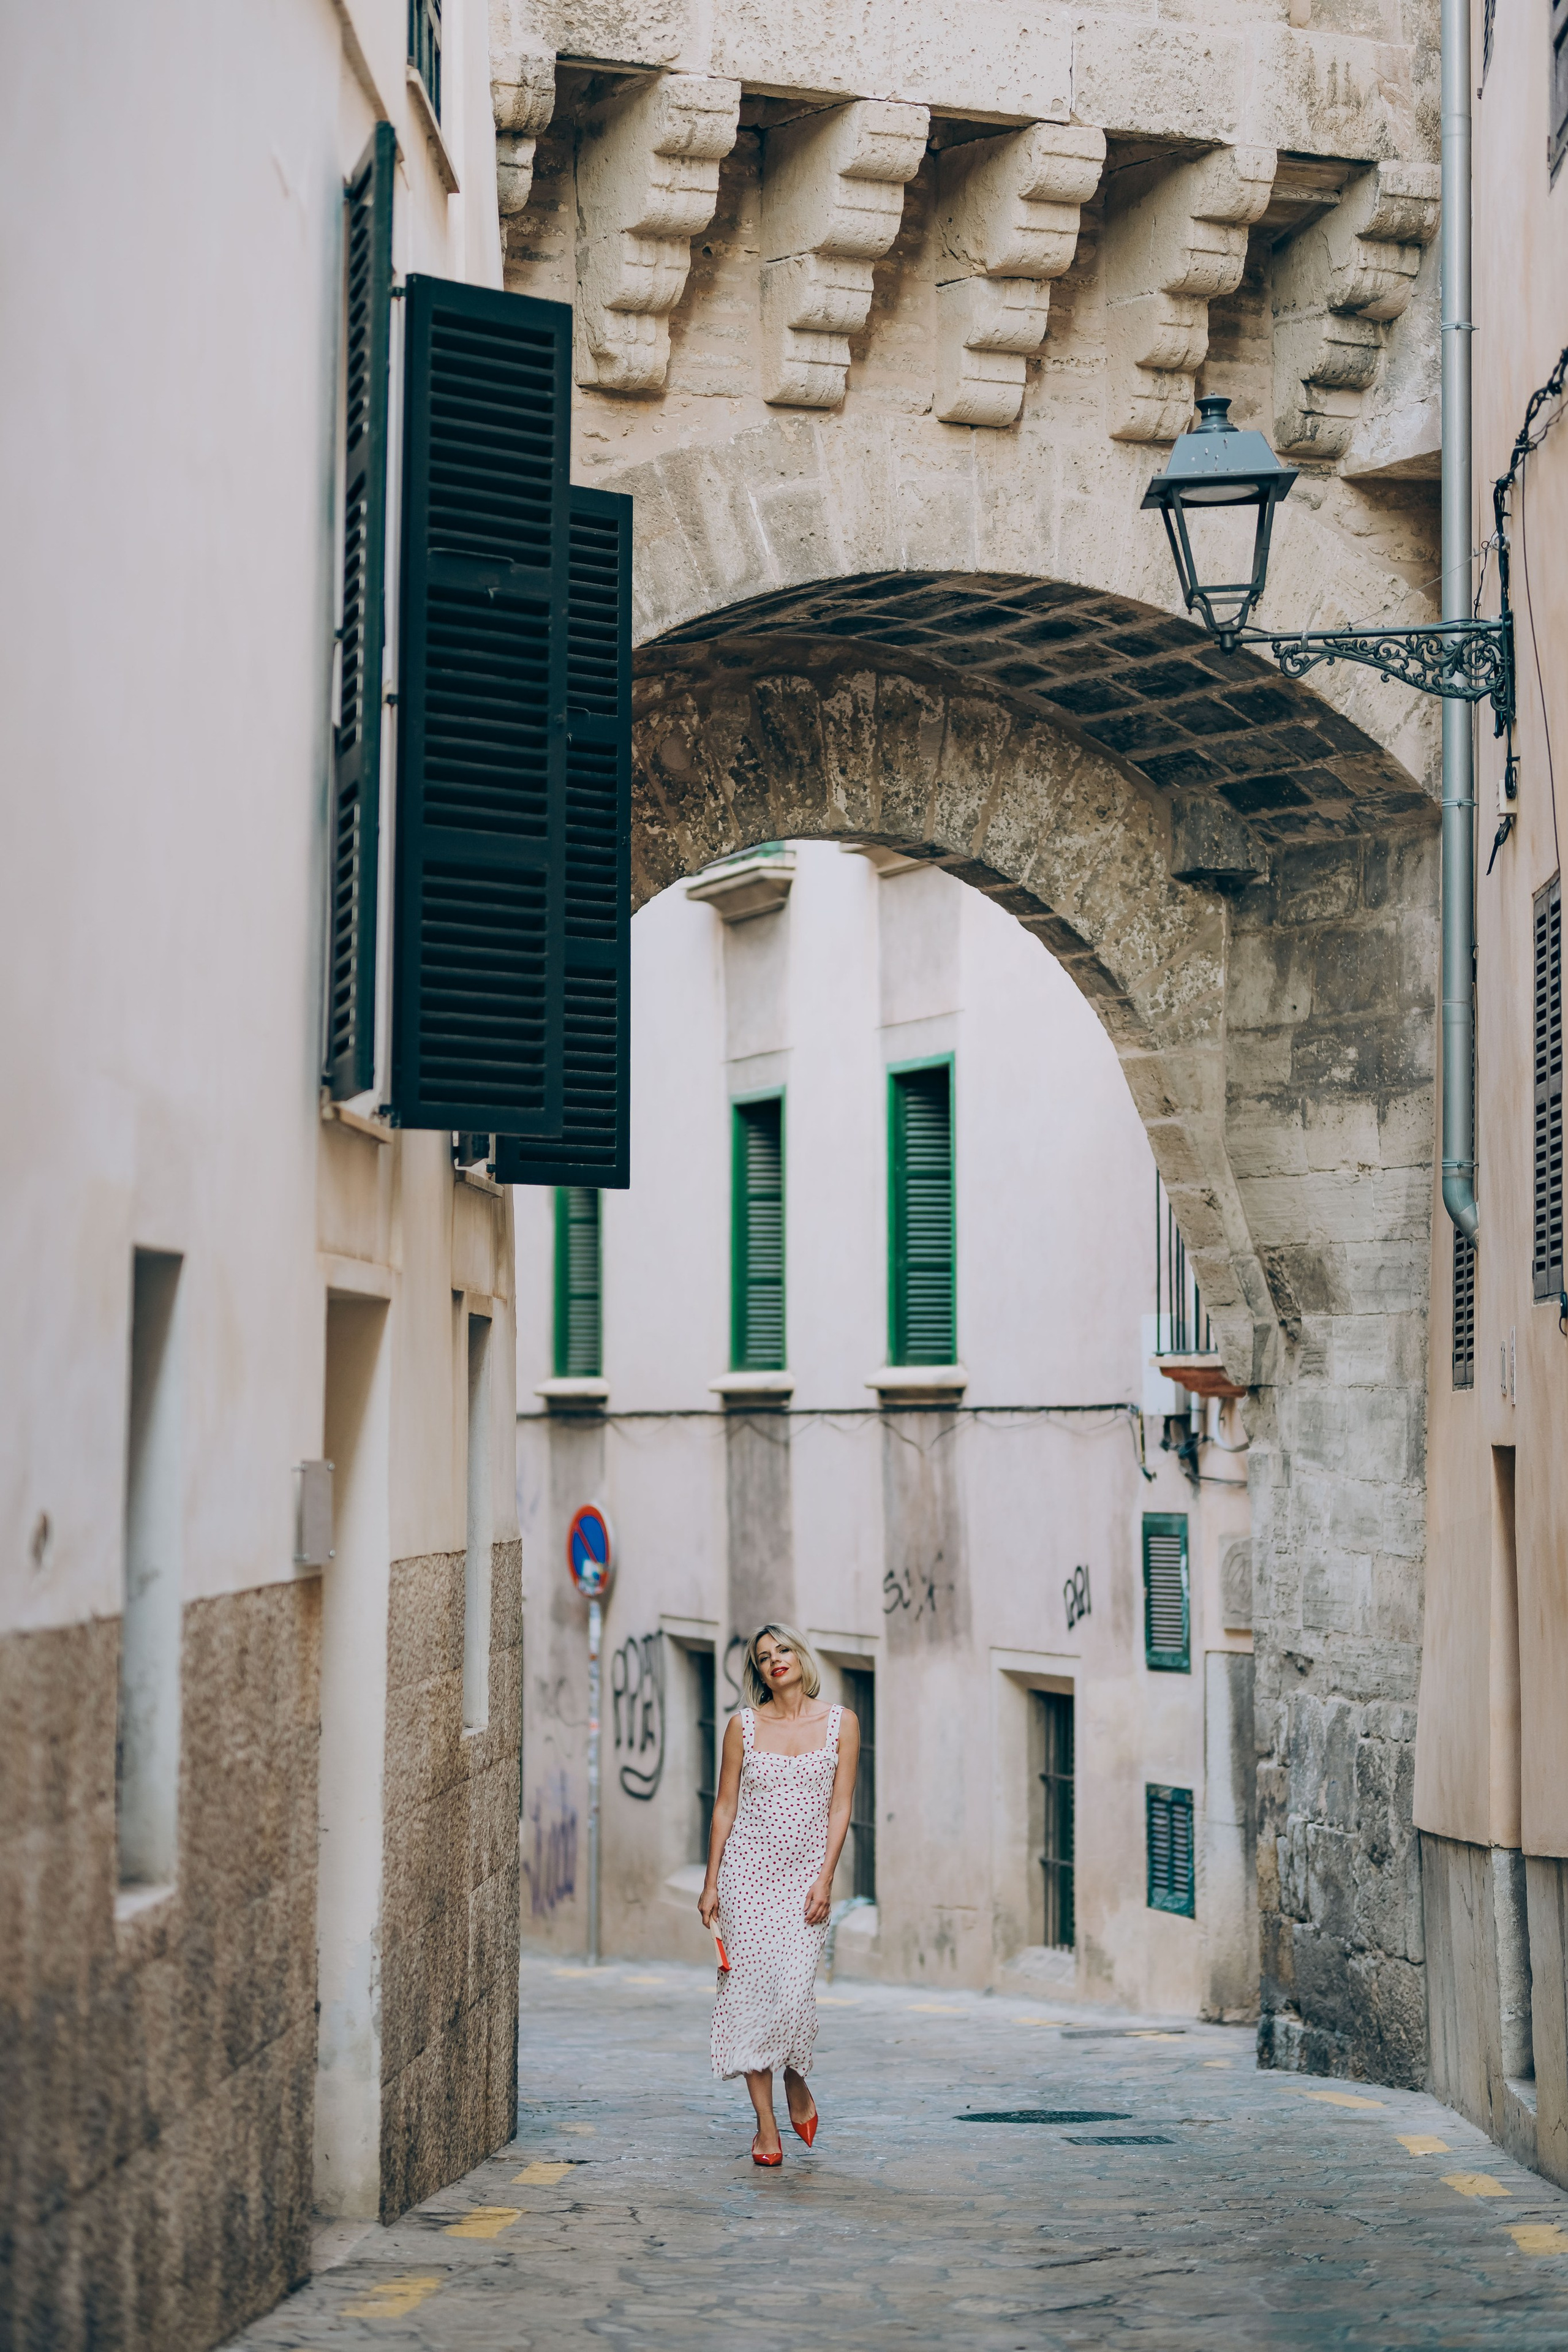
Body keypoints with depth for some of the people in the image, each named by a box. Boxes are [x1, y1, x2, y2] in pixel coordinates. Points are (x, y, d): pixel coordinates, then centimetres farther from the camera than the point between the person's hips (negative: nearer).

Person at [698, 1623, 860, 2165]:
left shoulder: (840, 1723, 3)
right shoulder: (743, 1725, 4)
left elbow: (840, 1808, 1)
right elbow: (725, 1806, 6)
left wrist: (825, 1880, -7)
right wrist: (711, 1883, 3)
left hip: (805, 1874, -1)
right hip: (747, 1870, 1)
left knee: (794, 1990, -12)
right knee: (751, 1988, -4)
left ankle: (796, 2083, 19)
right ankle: (766, 2125, 4)